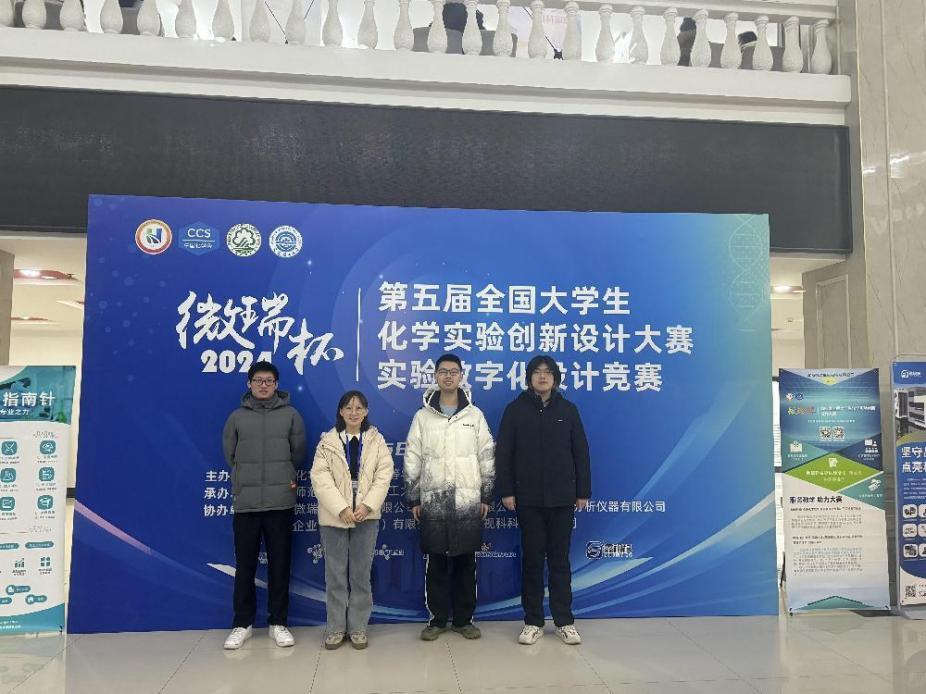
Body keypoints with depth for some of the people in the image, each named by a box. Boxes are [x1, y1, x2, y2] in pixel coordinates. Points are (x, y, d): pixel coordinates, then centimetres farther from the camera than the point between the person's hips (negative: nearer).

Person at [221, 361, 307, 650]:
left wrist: (283, 477, 7)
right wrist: (248, 478, 6)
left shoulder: (290, 414, 5)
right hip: (245, 501, 1)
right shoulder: (237, 417, 6)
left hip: (280, 501, 0)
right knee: (245, 565, 7)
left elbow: (299, 452, 7)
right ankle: (242, 624, 20)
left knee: (279, 564, 6)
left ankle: (278, 623, 18)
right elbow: (229, 454, 9)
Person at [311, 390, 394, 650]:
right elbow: (320, 477, -7)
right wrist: (341, 509, -17)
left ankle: (358, 627, 16)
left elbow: (384, 475, -3)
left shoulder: (376, 440, 5)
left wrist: (368, 505, -15)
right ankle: (336, 627, 17)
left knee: (361, 573, 6)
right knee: (335, 574, 6)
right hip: (334, 516, 0)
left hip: (366, 515, 1)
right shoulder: (327, 441, 2)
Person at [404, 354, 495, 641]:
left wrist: (486, 496, 2)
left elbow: (487, 457, 5)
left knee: (465, 562, 7)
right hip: (433, 501, 0)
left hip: (468, 501, 0)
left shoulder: (474, 415, 4)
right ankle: (438, 618, 20)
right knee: (436, 562, 6)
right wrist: (413, 499, 1)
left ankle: (463, 619, 21)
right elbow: (412, 460, 3)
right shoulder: (423, 416, 3)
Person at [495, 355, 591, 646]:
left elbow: (580, 453, 5)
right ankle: (533, 622, 17)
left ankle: (565, 621, 18)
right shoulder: (515, 409, 0)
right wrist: (506, 491, -7)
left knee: (560, 559, 8)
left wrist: (583, 491, 2)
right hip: (528, 498, -1)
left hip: (562, 497, 1)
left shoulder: (568, 410, 4)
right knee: (532, 559, 6)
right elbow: (503, 453, -1)